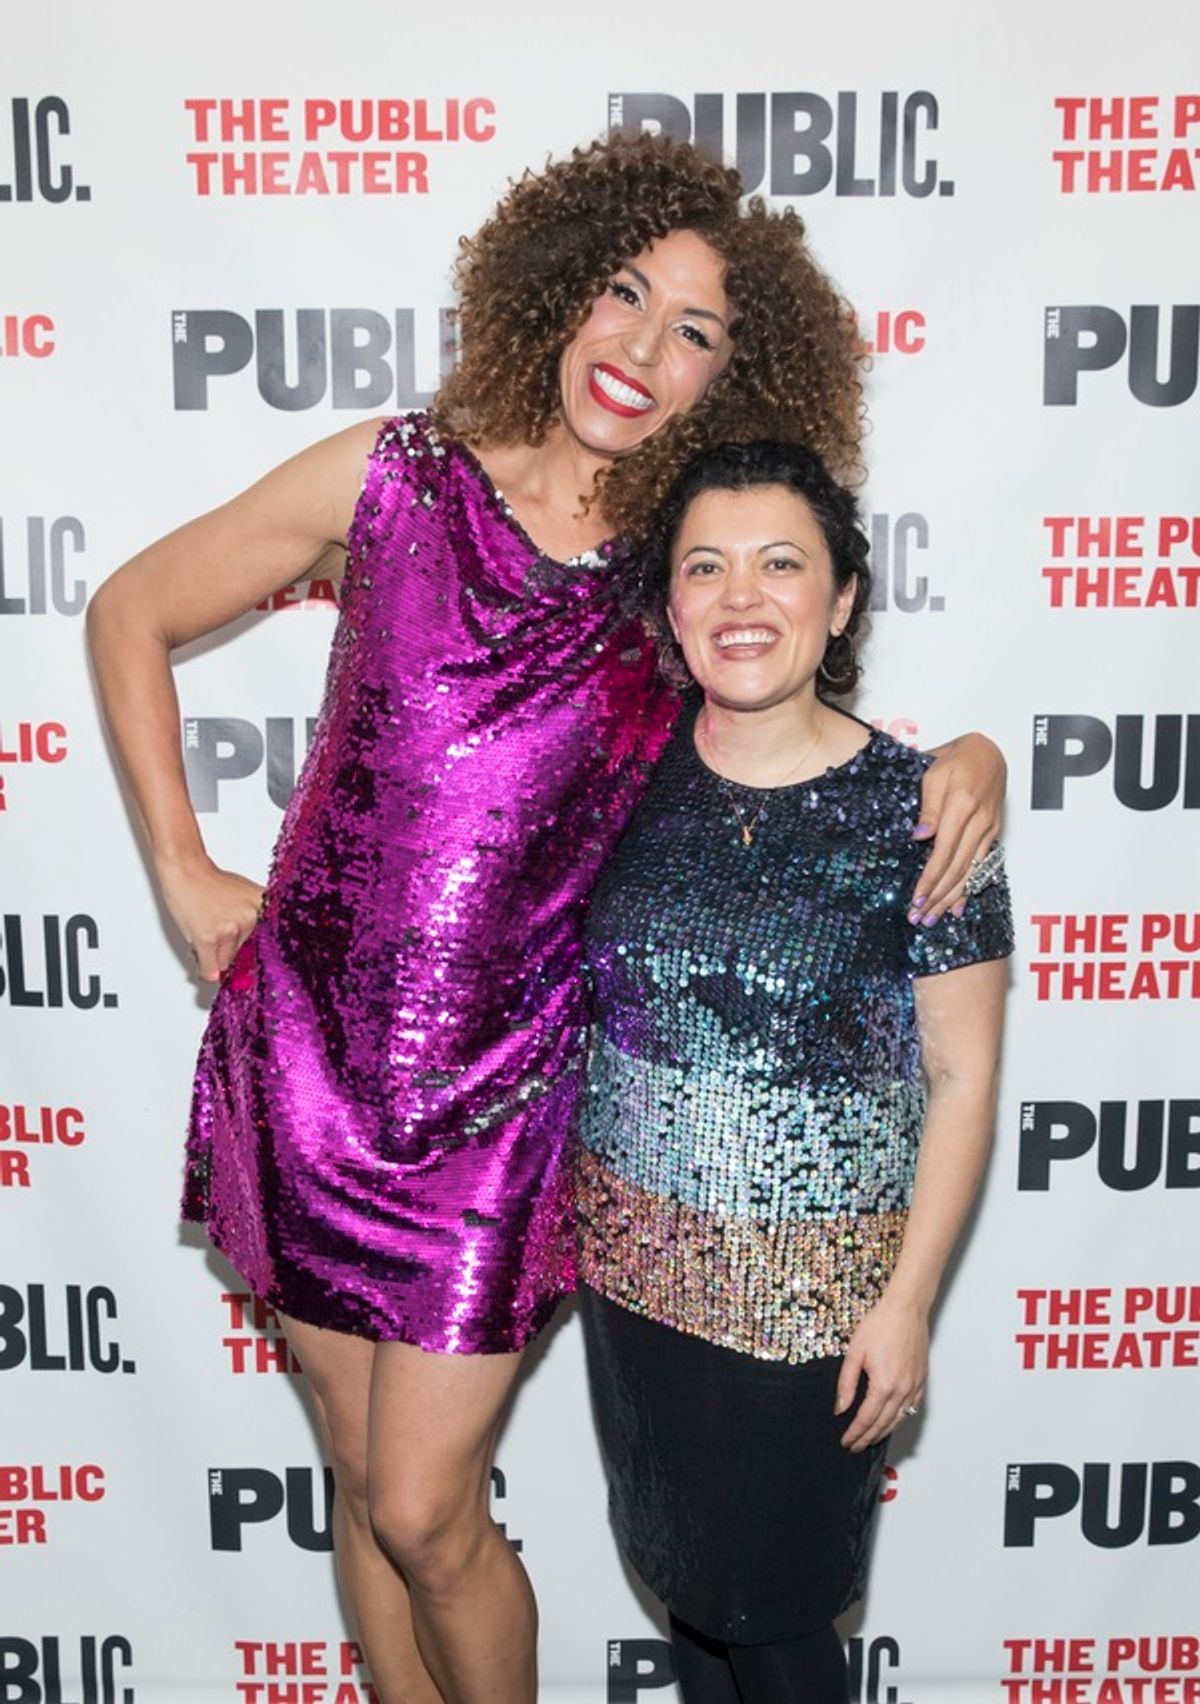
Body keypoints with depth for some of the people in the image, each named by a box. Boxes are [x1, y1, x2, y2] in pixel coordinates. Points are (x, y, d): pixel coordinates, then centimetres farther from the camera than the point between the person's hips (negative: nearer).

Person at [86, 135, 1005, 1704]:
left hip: (501, 1098, -1)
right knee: (364, 1484, 17)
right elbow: (131, 614, 7)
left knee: (428, 1519, 6)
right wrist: (183, 870, 2)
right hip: (306, 1058, 1)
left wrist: (968, 756, -8)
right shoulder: (396, 476, -3)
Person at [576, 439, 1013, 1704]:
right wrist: (560, 1213, 6)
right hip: (632, 1255, 4)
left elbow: (962, 1077, -9)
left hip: (811, 1281, -3)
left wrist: (908, 1300, -9)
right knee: (676, 1564, 21)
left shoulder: (917, 811, -15)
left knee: (771, 1599, 13)